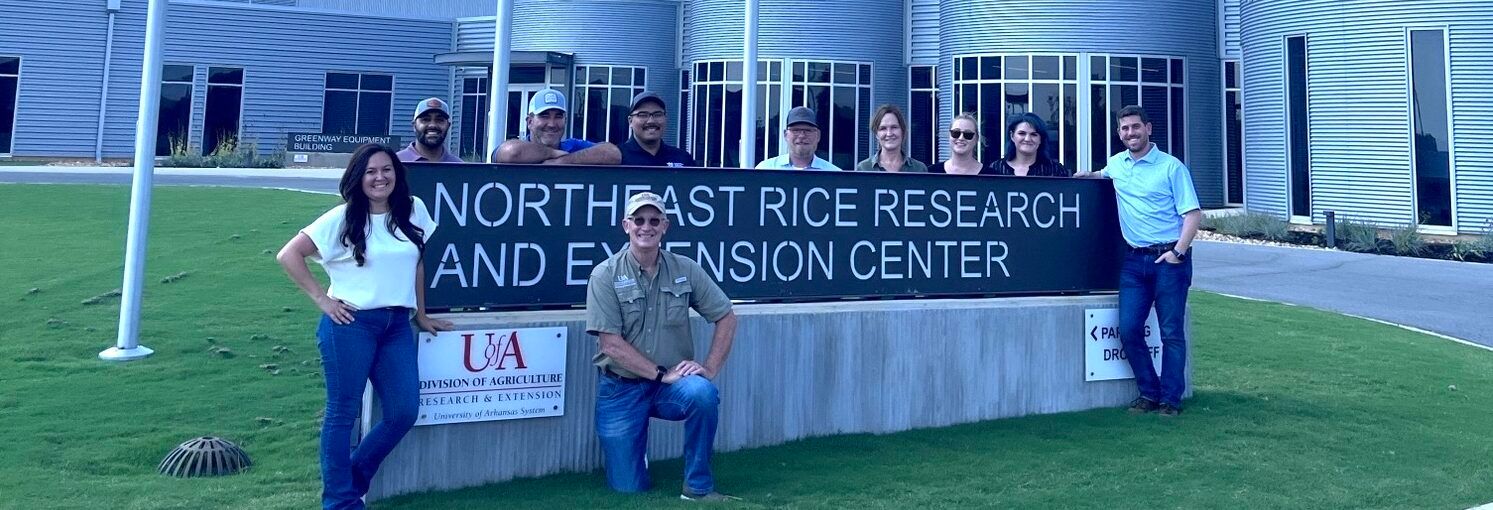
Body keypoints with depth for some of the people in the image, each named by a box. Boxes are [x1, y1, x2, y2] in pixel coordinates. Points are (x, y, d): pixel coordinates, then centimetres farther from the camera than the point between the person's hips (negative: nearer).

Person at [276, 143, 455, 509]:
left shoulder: (413, 211, 7)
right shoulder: (342, 219, -4)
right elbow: (289, 255, -2)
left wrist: (421, 315, 17)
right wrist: (321, 298, -6)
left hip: (397, 325, 4)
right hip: (350, 324, -4)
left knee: (404, 412, 1)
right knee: (343, 413, 3)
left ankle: (353, 479, 24)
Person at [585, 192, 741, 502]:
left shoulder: (686, 270, -1)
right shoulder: (605, 276, -8)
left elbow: (726, 317, 4)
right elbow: (611, 344, -14)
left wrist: (710, 369, -8)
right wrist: (662, 374, -18)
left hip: (672, 385, 2)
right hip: (621, 388, -1)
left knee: (703, 393, -32)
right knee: (628, 488, -3)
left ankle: (698, 487, -12)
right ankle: (633, 451, 34)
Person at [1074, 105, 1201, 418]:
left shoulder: (1171, 167, -4)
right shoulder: (1116, 164, 11)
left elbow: (1193, 214, -7)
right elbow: (1099, 176, 36)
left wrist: (1177, 251, -17)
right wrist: (1081, 177, 15)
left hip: (1168, 258, -5)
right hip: (1135, 260, 5)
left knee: (1172, 333, -1)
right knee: (1128, 329, -1)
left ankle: (1171, 399, 7)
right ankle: (1149, 393, 14)